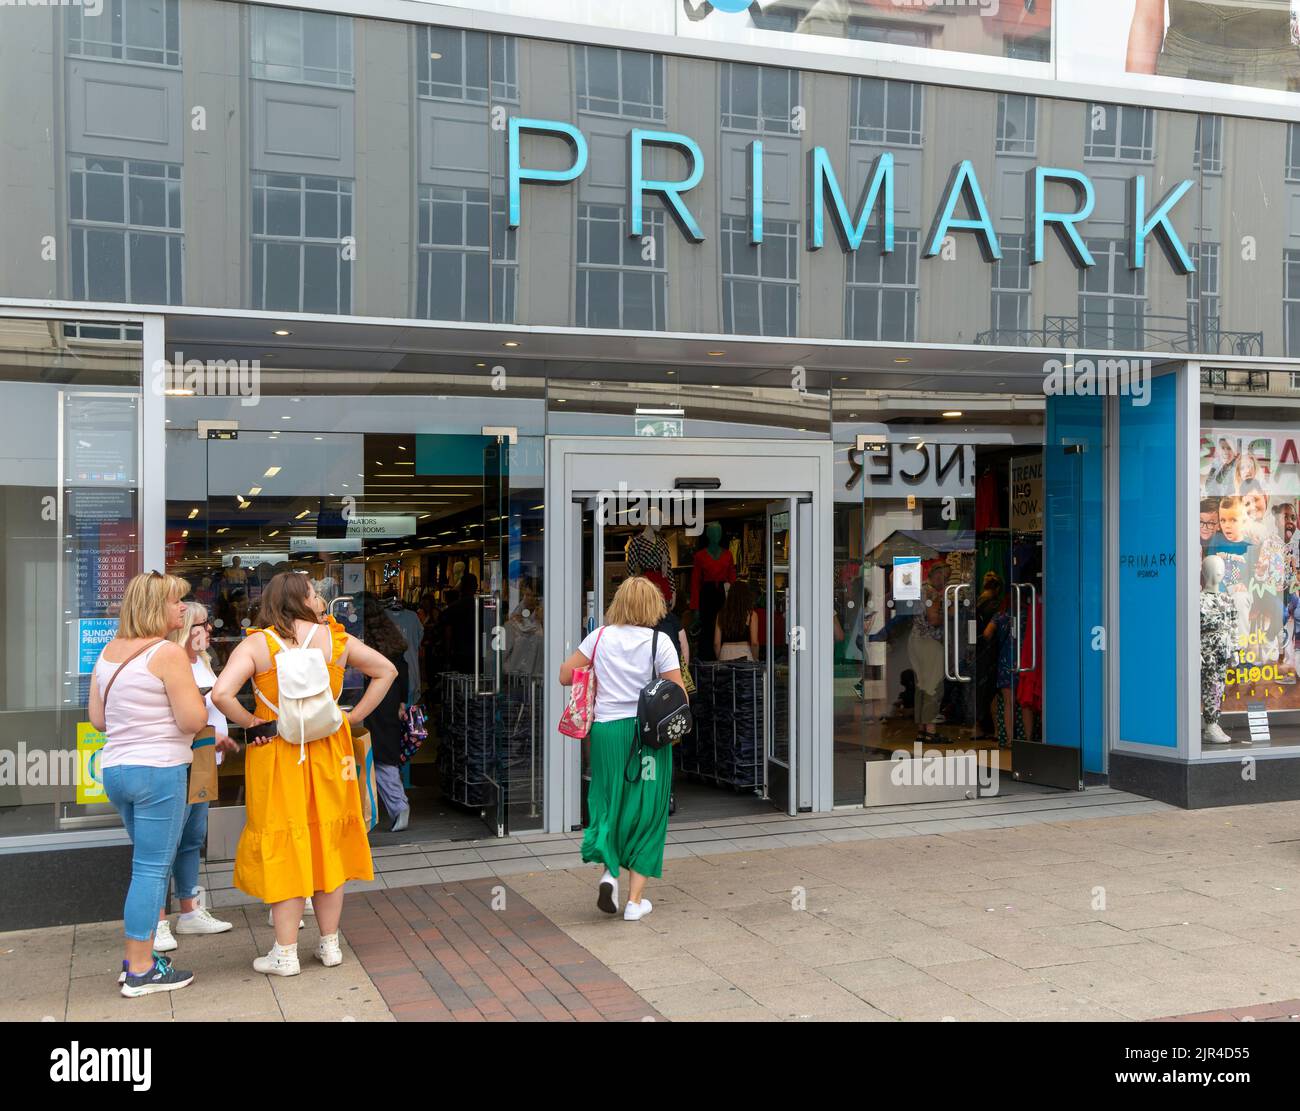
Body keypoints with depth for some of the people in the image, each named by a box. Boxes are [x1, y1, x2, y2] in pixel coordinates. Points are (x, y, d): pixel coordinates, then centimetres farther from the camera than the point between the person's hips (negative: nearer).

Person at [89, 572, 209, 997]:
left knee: (149, 864, 20)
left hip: (115, 768, 8)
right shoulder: (168, 653, -14)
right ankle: (140, 972, 5)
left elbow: (98, 719, 14)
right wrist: (194, 696, 2)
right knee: (152, 870, -1)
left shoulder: (109, 652, 10)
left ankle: (137, 958, 25)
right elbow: (193, 720, -17)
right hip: (159, 771, -8)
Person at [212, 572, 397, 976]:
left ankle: (286, 953, 11)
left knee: (283, 848, 5)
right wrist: (354, 716, 9)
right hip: (329, 753, 2)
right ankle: (330, 944, 22)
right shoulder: (336, 638, 0)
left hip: (276, 755, -2)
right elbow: (386, 670, 10)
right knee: (327, 843, 13)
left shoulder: (257, 644, -8)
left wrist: (252, 723, -6)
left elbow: (221, 693, -21)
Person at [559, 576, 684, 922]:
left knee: (608, 803, 19)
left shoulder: (600, 637, 0)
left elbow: (565, 676, 5)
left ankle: (609, 870, -3)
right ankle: (636, 900, 9)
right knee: (646, 812, 7)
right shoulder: (659, 642, -6)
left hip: (606, 730, 2)